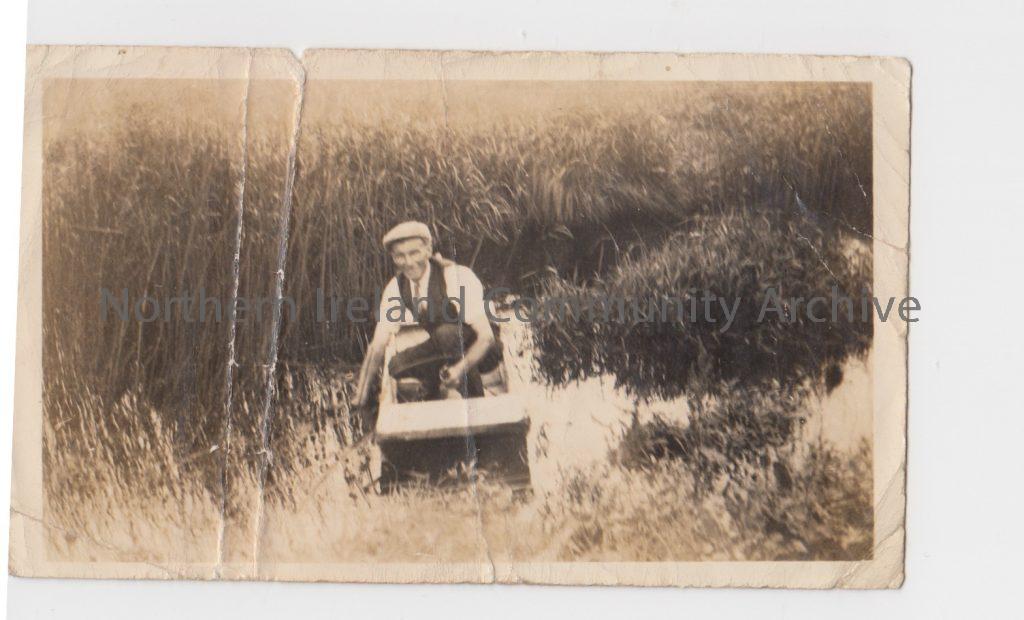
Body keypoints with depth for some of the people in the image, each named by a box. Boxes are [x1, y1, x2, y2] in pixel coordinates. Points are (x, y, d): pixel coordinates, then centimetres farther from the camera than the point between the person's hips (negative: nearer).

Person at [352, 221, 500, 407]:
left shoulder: (458, 277, -26)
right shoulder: (396, 288, -9)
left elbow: (486, 337, -30)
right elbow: (377, 346, -7)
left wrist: (461, 368, -48)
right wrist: (359, 400, -13)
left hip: (479, 353, -5)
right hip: (443, 351, 5)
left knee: (446, 333, -34)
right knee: (397, 365, -20)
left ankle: (474, 397, -16)